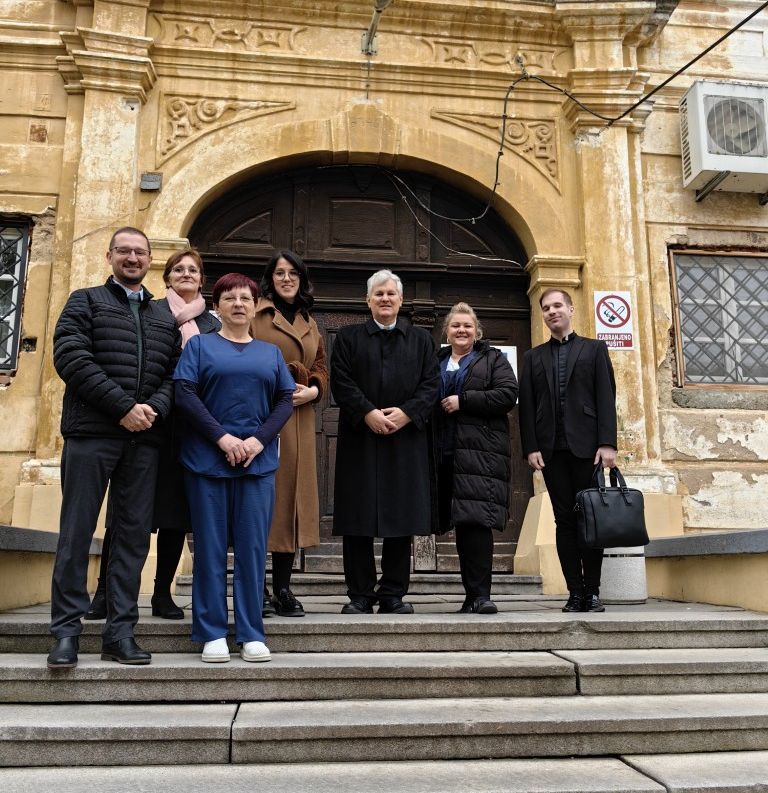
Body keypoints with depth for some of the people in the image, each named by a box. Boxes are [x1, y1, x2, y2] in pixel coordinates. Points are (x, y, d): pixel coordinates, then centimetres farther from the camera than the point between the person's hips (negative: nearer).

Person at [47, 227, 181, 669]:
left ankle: (120, 632, 11)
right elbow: (71, 358, -5)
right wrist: (124, 407, -13)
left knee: (134, 534, 4)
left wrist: (155, 409, -10)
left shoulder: (165, 316, 19)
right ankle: (67, 631, 9)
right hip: (91, 433, -3)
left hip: (145, 438, 3)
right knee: (77, 532, -1)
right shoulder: (86, 302, 9)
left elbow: (176, 372, 11)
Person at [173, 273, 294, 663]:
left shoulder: (270, 352, 16)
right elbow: (184, 394, -3)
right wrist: (222, 437, -13)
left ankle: (251, 634, 11)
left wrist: (259, 440, -9)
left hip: (258, 462, 2)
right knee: (210, 547, 2)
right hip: (207, 459, -2)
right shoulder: (199, 345, 9)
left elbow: (286, 399, 7)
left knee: (253, 548, 3)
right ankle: (212, 633, 11)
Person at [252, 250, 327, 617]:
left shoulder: (309, 324, 21)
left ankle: (283, 588, 12)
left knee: (293, 496, 5)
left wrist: (312, 390, -1)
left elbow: (321, 367, 19)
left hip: (300, 419, 6)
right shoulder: (256, 315, 2)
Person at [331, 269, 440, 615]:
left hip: (406, 439, 1)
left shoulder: (421, 339, 15)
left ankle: (393, 594, 12)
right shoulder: (348, 337, 11)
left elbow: (431, 384, 5)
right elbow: (341, 382, 0)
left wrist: (406, 413, -10)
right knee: (359, 518, 0)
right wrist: (368, 413, -13)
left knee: (403, 518, 2)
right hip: (360, 439, -1)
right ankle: (360, 594, 9)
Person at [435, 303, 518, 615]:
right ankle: (473, 594, 11)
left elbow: (508, 394, -4)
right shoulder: (435, 362, 22)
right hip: (445, 452, 4)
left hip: (480, 451, -4)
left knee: (476, 519, -14)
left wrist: (463, 400, -9)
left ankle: (480, 594, -12)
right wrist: (437, 405, -1)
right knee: (461, 522, 4)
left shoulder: (493, 359, 10)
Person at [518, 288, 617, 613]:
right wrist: (531, 447, -3)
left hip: (586, 445, -1)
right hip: (551, 449, 2)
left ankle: (592, 591, 7)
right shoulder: (533, 357, 17)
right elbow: (526, 405, 9)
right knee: (565, 521, 1)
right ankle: (575, 592, 4)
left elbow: (606, 397, 3)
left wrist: (607, 443, -8)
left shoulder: (594, 349, 12)